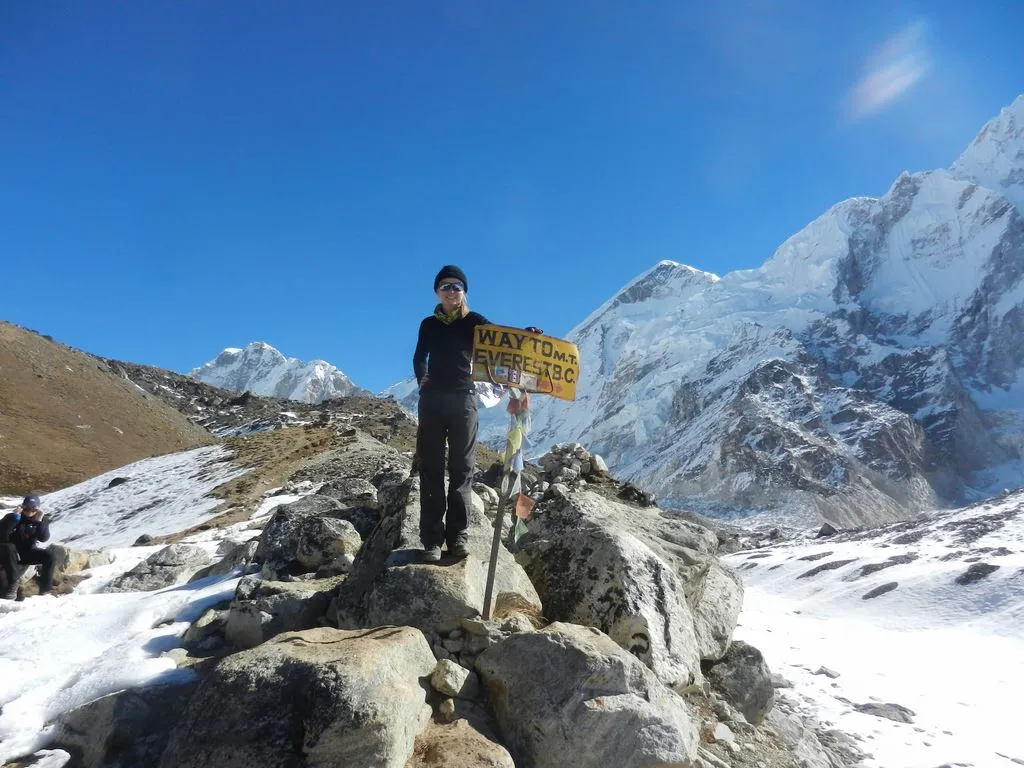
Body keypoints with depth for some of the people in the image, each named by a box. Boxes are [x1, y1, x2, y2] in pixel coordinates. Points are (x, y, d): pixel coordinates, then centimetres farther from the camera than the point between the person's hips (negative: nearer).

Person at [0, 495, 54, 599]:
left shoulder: (42, 520, -5)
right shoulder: (12, 517, -11)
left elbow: (44, 538, -21)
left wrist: (40, 522, -33)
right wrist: (14, 517, -39)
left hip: (27, 553, 2)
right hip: (9, 554, -2)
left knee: (48, 557, -21)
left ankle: (45, 590, -17)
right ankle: (13, 584, -34)